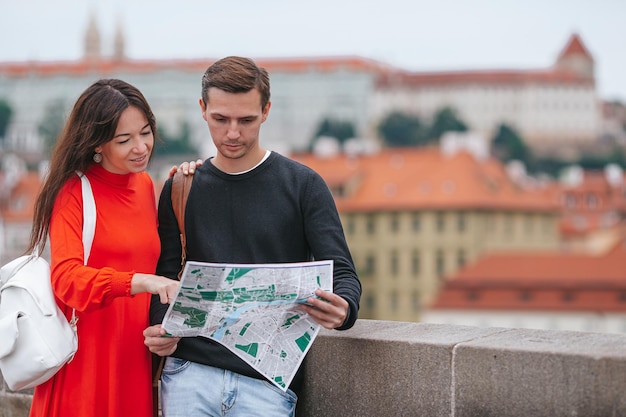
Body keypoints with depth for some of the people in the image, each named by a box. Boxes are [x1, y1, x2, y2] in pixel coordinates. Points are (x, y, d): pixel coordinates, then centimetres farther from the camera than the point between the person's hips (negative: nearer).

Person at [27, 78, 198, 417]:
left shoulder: (144, 184, 11)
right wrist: (139, 281, -35)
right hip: (87, 361, -6)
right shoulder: (75, 191, -8)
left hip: (136, 357, 6)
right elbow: (66, 277, -21)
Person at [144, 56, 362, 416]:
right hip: (191, 373, 2)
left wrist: (343, 310, -24)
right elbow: (166, 275, 12)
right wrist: (161, 327, -9)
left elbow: (342, 273, -1)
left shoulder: (302, 185, 3)